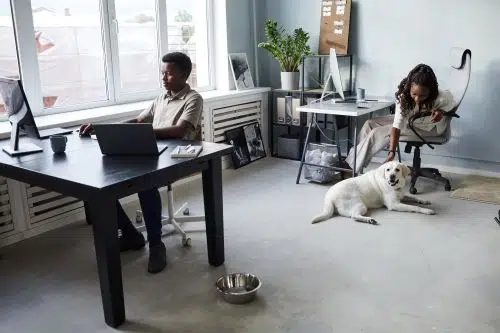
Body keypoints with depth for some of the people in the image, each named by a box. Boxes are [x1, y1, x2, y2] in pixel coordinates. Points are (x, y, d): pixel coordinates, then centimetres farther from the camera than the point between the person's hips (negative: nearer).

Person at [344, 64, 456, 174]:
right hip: (407, 119, 4)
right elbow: (397, 125, -32)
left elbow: (452, 104, -11)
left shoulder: (441, 97, -36)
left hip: (428, 128, -4)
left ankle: (353, 167, -3)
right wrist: (392, 152, -40)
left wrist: (441, 111, -34)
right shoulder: (403, 96, -29)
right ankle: (353, 158, 6)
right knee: (370, 124, -8)